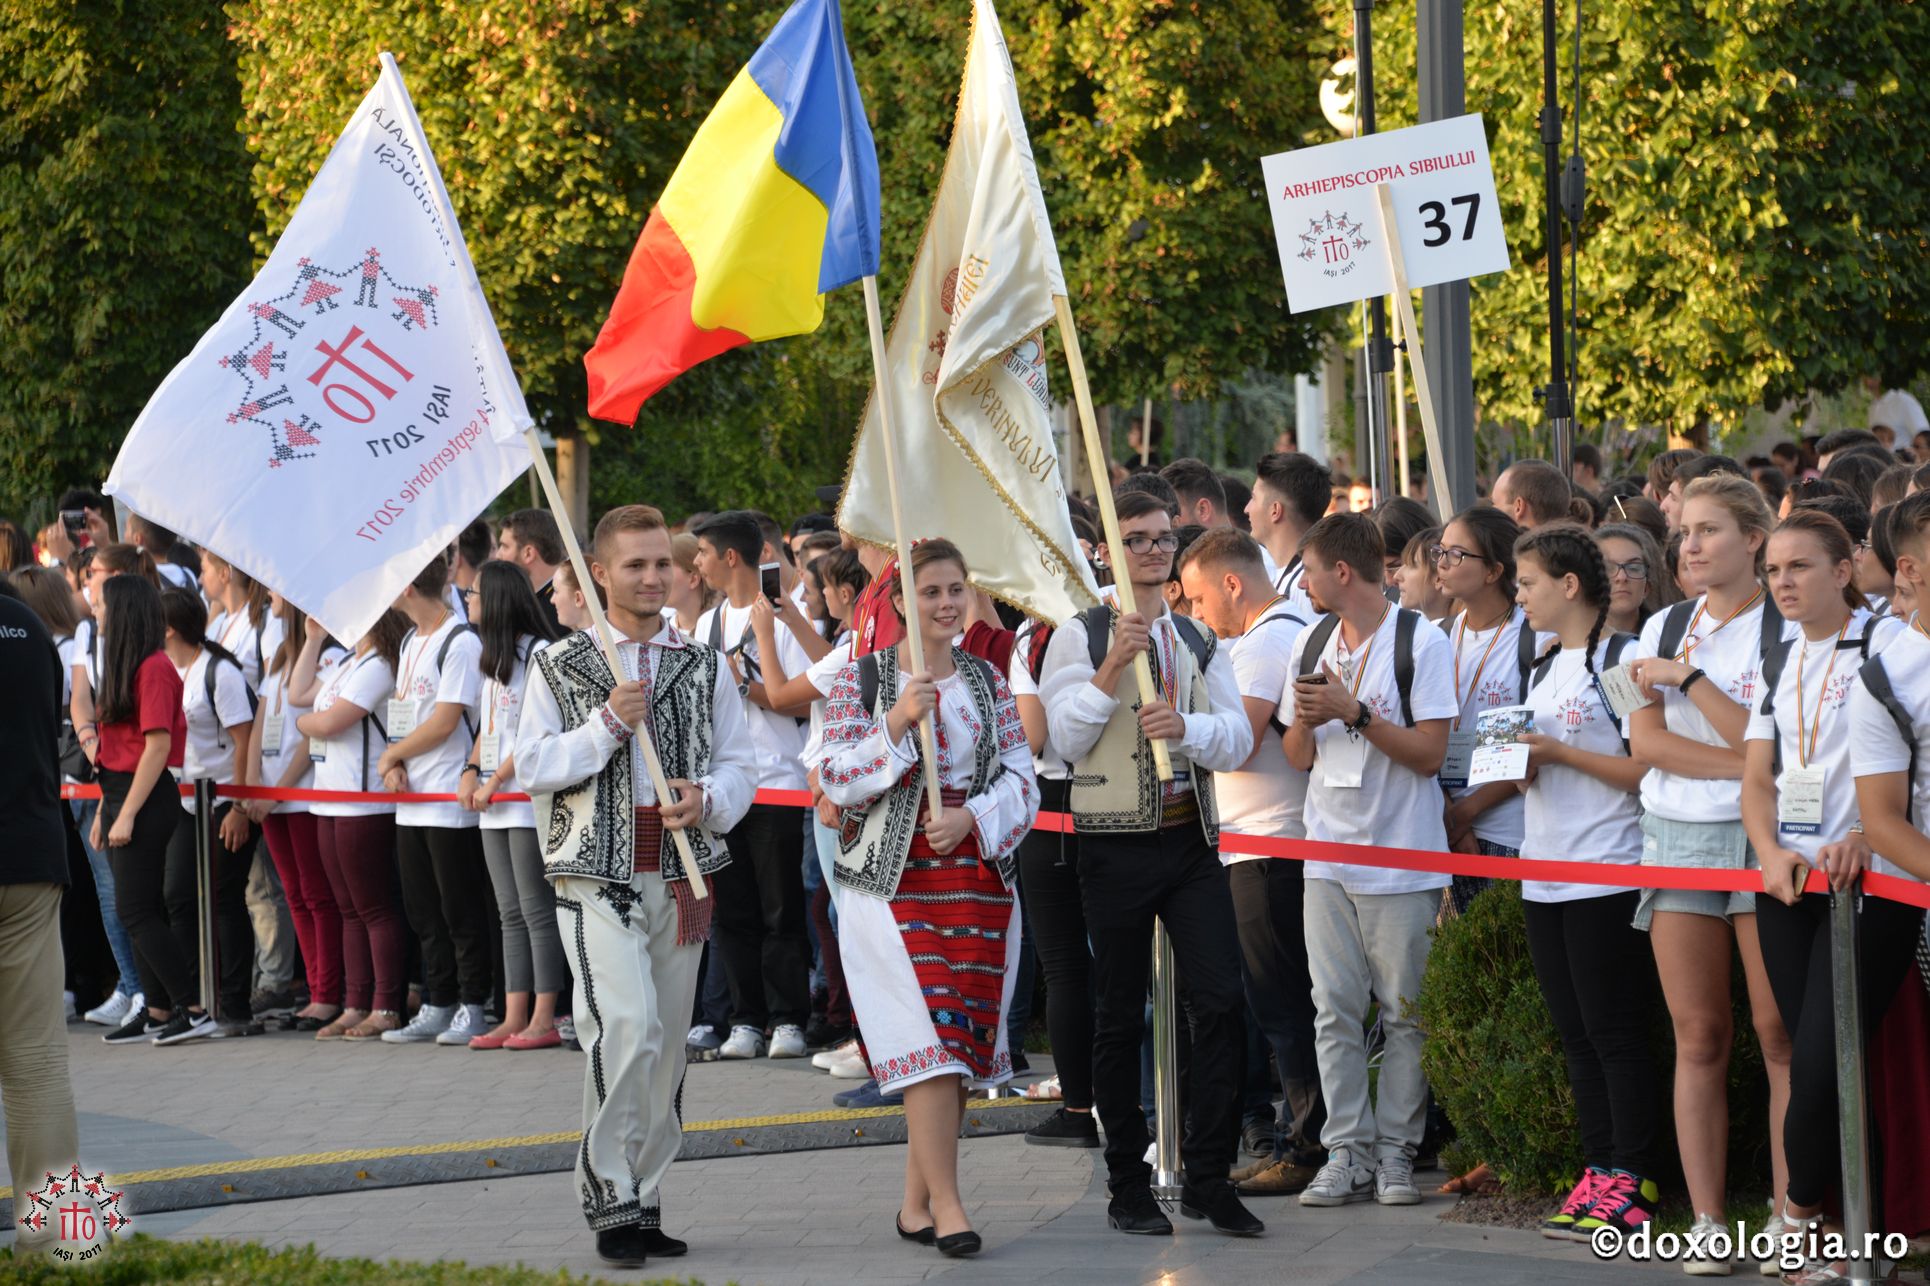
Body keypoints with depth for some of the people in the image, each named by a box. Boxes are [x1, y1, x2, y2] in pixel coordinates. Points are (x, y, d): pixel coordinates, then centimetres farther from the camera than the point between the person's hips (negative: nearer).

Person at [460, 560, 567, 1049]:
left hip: (529, 801, -9)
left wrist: (496, 780, -15)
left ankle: (543, 1019, -4)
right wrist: (471, 770, 4)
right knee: (511, 915, 9)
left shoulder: (537, 653, -10)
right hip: (494, 806, 9)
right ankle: (514, 1019, 10)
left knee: (536, 912, -6)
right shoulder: (493, 659, 18)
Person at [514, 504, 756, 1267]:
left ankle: (642, 1200, 16)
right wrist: (607, 724, -13)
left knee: (665, 1044, 6)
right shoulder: (561, 666, 4)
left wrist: (707, 798, -10)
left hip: (682, 878, 4)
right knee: (626, 1023, -20)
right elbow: (531, 767, -1)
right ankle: (610, 1200, -13)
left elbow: (738, 767, 12)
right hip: (597, 875, -4)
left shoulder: (704, 668, 12)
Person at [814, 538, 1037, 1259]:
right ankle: (946, 1204, -12)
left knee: (965, 1040, 3)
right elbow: (835, 778, -5)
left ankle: (916, 1204, 12)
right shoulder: (861, 679, 1)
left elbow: (1022, 778, 8)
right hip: (892, 878, -4)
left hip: (980, 879, 4)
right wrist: (896, 724, -18)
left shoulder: (988, 682, 11)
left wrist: (973, 818, -10)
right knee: (931, 1038, -13)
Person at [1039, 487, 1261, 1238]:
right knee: (1120, 1016, 4)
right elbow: (1067, 738, -10)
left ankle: (1207, 1176, 0)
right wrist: (1111, 668, -20)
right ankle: (1128, 1186, 13)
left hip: (1190, 839, 3)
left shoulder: (1198, 641, 12)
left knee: (1220, 1000, -7)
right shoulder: (1080, 637, -1)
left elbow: (1238, 739, 4)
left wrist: (1187, 727, -16)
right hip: (1115, 843, -3)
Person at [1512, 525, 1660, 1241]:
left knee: (1616, 1033, -6)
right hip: (1545, 879, 9)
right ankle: (1600, 1171, 13)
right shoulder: (1544, 669, 17)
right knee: (1575, 1033, 9)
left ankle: (1633, 1179, -3)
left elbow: (1647, 770, -15)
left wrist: (1561, 753, -16)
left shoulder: (1621, 660, -9)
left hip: (1607, 879, -9)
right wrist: (1523, 764, 4)